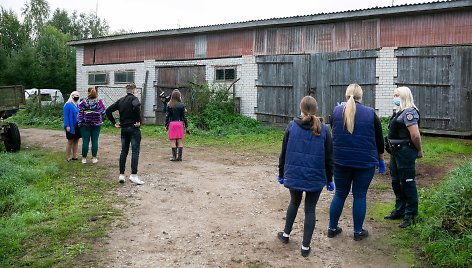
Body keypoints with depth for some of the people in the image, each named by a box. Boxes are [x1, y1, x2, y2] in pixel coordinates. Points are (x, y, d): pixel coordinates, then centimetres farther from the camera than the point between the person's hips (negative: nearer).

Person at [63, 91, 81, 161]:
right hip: (71, 126, -7)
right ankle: (67, 157, 8)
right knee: (70, 142, 0)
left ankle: (74, 156, 20)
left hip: (78, 126, 7)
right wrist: (67, 126, -19)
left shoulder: (78, 105, 12)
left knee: (76, 141, 11)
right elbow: (66, 116, -13)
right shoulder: (68, 105, -9)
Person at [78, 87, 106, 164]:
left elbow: (80, 113, -5)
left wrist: (80, 123, 2)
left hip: (85, 124, 0)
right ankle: (94, 158, 10)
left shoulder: (83, 101, -5)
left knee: (85, 141, 4)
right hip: (96, 124, 1)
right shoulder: (99, 101, -4)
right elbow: (103, 112, -3)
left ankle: (84, 158, 11)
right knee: (95, 141, 5)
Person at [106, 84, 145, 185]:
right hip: (133, 128, -6)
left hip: (123, 128, 6)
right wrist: (138, 121, -22)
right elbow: (136, 106, -30)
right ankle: (133, 175, -7)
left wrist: (114, 123, 12)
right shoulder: (134, 99, -6)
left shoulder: (120, 100, 13)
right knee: (135, 151, -3)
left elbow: (108, 110, 11)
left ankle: (121, 175, 13)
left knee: (124, 152, 11)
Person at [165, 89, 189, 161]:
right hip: (180, 123, 1)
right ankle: (179, 156, 8)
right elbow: (184, 117, -1)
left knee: (173, 141, 4)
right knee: (180, 141, 6)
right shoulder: (182, 105, -1)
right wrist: (186, 127, 4)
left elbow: (167, 116, 0)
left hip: (172, 123, -1)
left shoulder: (169, 105, -1)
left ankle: (174, 156, 5)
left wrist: (166, 125, 9)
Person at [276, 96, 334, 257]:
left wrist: (281, 173, 12)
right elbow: (328, 157, 1)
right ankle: (305, 246, 16)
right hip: (315, 177, -1)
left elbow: (284, 152, 1)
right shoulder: (323, 129, -4)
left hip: (294, 175, 1)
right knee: (310, 209, 11)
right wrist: (329, 179, 10)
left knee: (294, 202, 25)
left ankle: (286, 234, 36)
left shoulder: (292, 126, -3)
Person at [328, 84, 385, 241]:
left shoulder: (336, 111, -1)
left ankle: (332, 228, 22)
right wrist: (381, 159, 16)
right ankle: (358, 232, 18)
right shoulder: (370, 113, -3)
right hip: (365, 162, -1)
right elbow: (379, 139, 4)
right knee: (360, 195, 9)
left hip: (341, 161, 2)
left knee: (340, 193, 14)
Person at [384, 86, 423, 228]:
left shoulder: (409, 112, -17)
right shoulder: (399, 112, 13)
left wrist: (419, 151, -11)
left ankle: (411, 215, 12)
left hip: (405, 152, -10)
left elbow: (415, 135, -23)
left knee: (407, 183, 0)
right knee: (396, 182, 18)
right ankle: (400, 210, 32)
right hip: (396, 152, 10)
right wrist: (392, 149, 15)